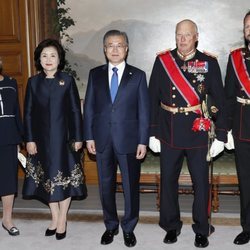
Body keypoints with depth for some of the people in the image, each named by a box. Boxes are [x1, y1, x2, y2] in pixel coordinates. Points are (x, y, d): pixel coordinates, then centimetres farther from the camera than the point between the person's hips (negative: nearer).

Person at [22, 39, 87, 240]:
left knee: (64, 176, 4)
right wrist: (29, 140, -3)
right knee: (47, 178, 10)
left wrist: (78, 138, -6)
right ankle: (55, 217, 25)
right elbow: (28, 113, 3)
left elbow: (76, 111, -2)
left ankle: (62, 220, 18)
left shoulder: (67, 80, -1)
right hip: (42, 139, 2)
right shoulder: (33, 82, 4)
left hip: (64, 138, -2)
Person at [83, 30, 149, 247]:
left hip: (129, 140, -2)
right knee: (106, 185, 13)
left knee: (131, 186, 7)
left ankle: (129, 228, 26)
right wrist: (89, 136, 0)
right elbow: (89, 107, 6)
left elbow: (144, 111, -2)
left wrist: (143, 141, -6)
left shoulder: (138, 75, 0)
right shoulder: (95, 74, 6)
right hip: (102, 140, 2)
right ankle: (110, 225, 31)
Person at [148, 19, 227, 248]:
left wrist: (221, 135, -5)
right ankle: (172, 226, 29)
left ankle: (201, 229, 26)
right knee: (168, 180, 11)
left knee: (201, 182, 7)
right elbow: (153, 98, 3)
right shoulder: (162, 60, 2)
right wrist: (153, 133, 0)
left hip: (198, 132, -1)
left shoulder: (209, 62, -1)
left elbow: (219, 100, -1)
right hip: (169, 132, 1)